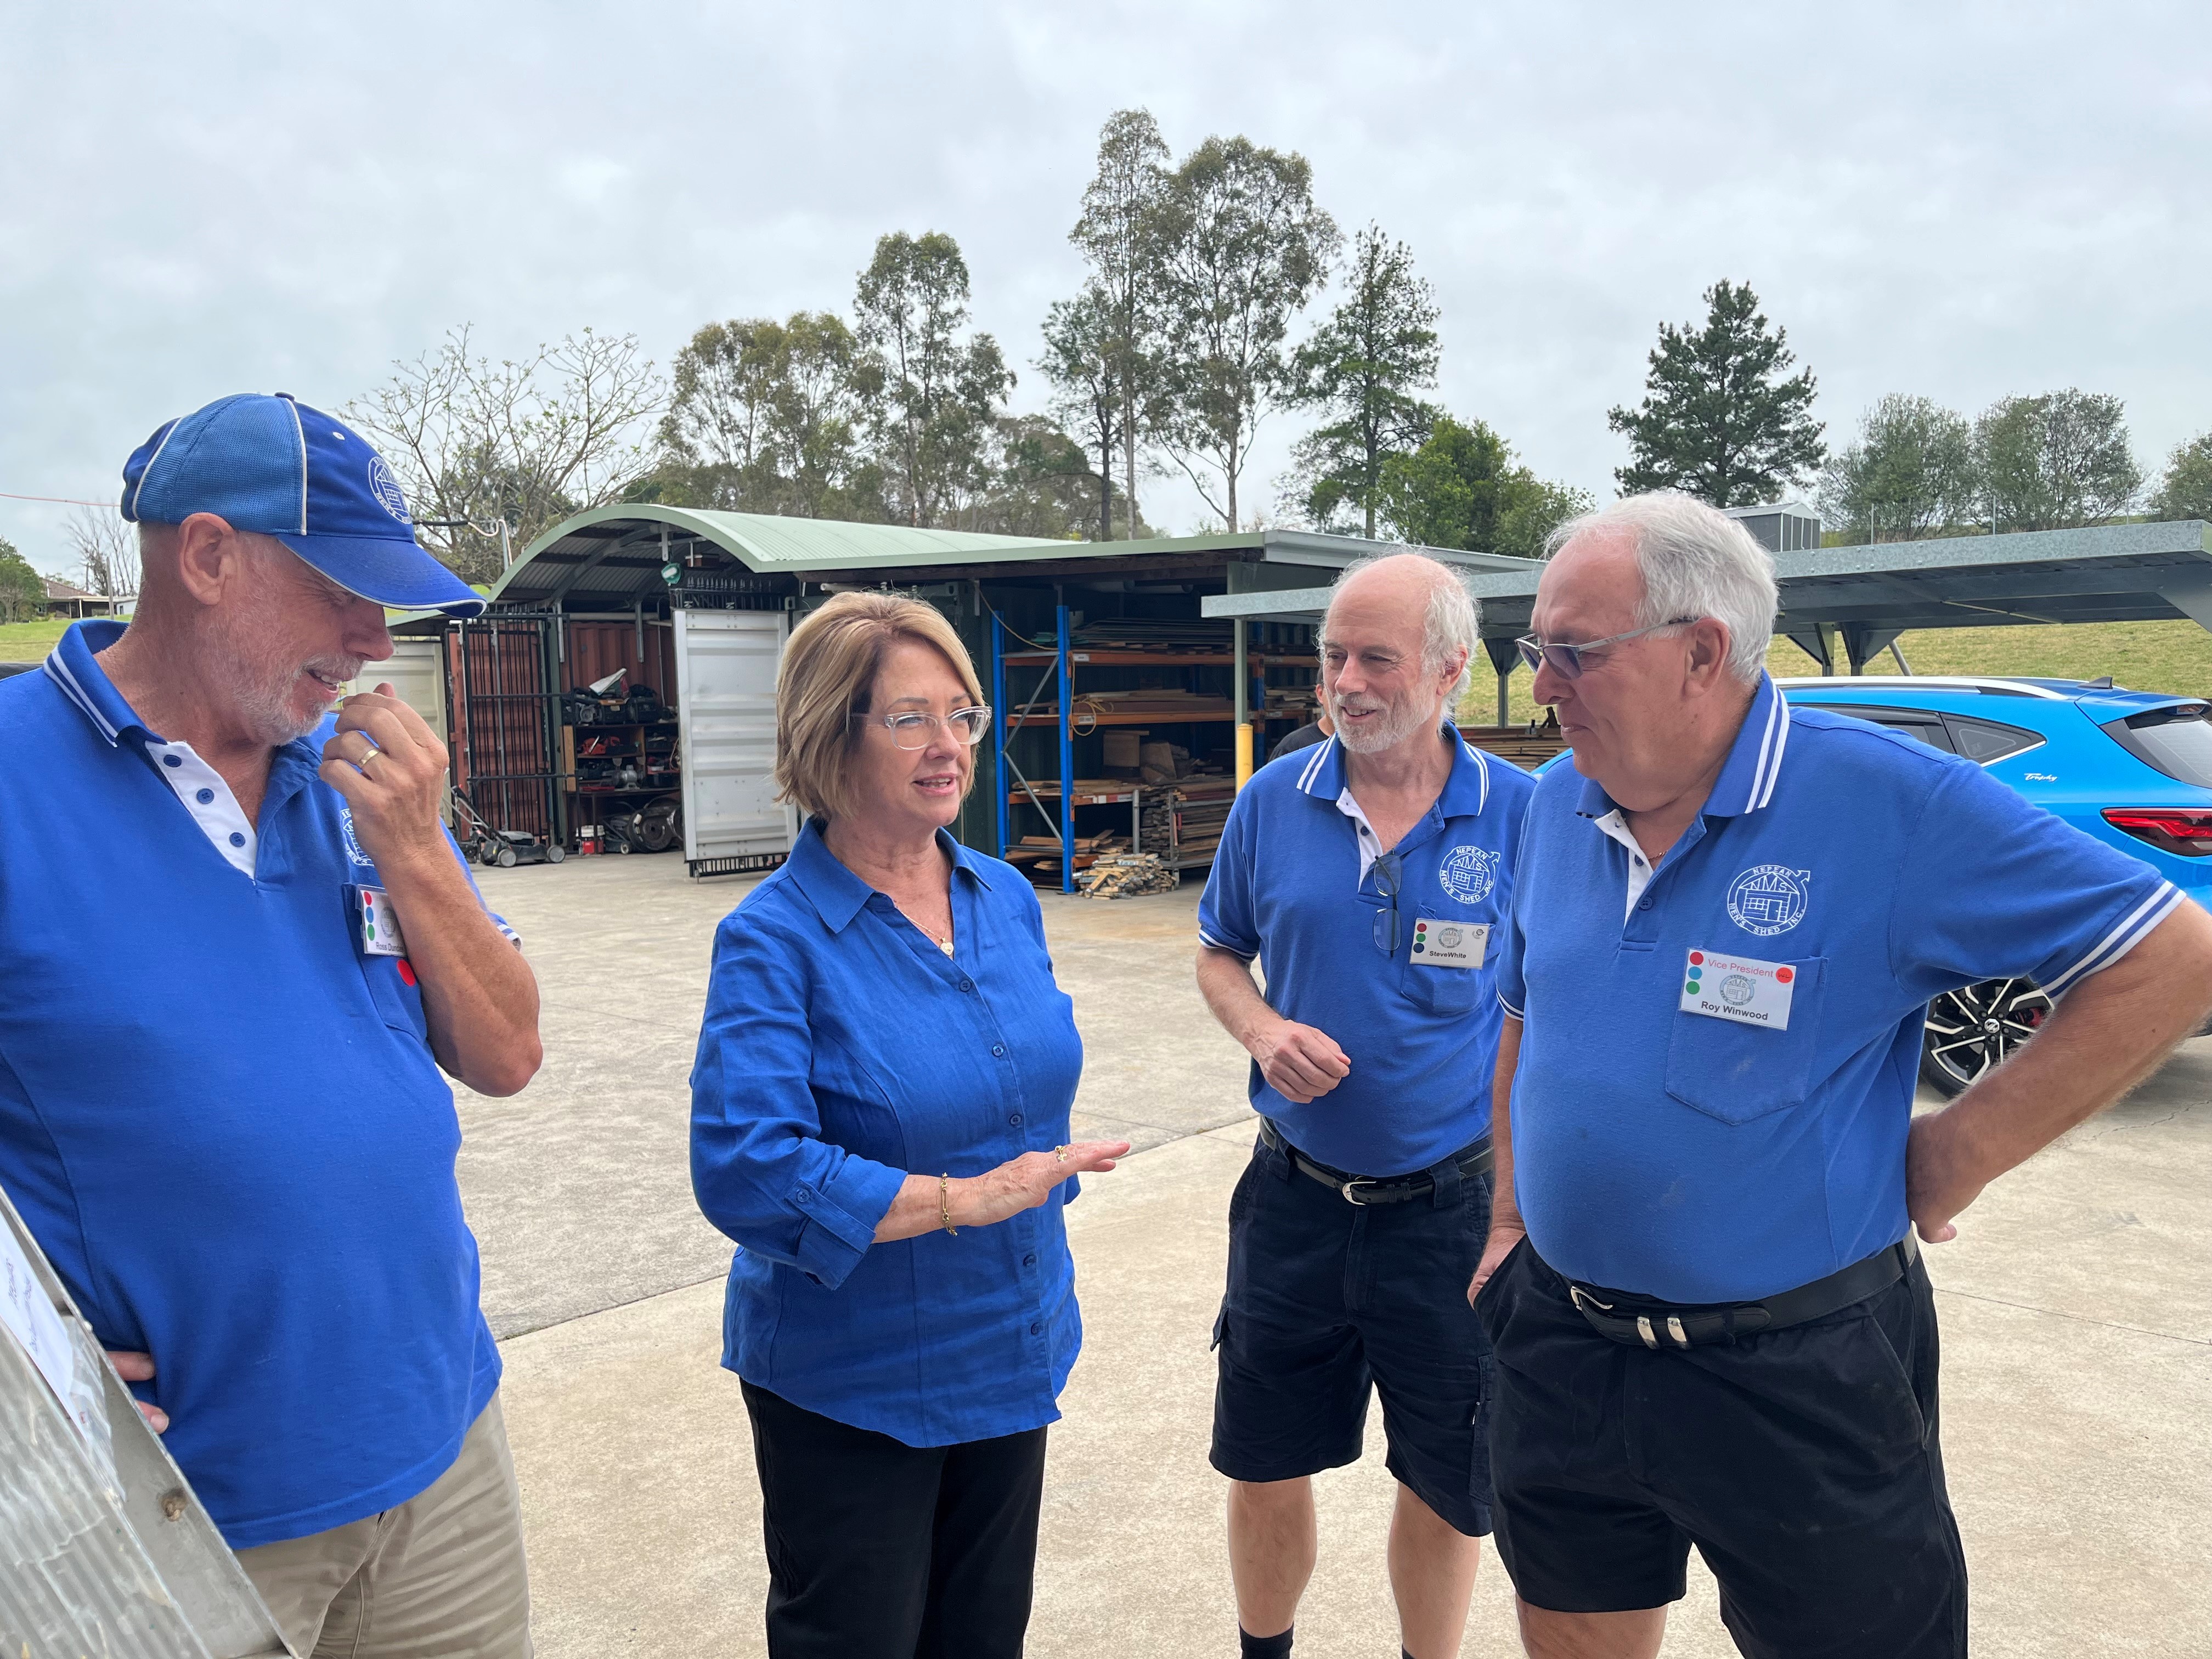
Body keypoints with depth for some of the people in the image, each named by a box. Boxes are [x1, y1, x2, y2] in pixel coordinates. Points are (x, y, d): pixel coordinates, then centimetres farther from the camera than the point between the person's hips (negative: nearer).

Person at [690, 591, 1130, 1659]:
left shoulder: (1007, 900, 1)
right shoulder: (775, 940, -18)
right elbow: (746, 1170, -28)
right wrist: (964, 1199, -26)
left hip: (1012, 1355, 6)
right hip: (850, 1388, -6)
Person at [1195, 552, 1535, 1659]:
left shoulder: (1522, 816, -9)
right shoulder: (1274, 801, -3)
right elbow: (1219, 957, 10)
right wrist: (1260, 1028, -12)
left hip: (1453, 1205, -2)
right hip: (1294, 1196, 2)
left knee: (1447, 1491, 15)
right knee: (1265, 1469, 17)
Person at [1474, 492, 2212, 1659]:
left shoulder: (1888, 801, -17)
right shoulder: (1557, 809, 2)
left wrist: (1963, 1147, -13)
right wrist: (1511, 1212, 11)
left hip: (1795, 1377, -5)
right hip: (1562, 1349, 5)